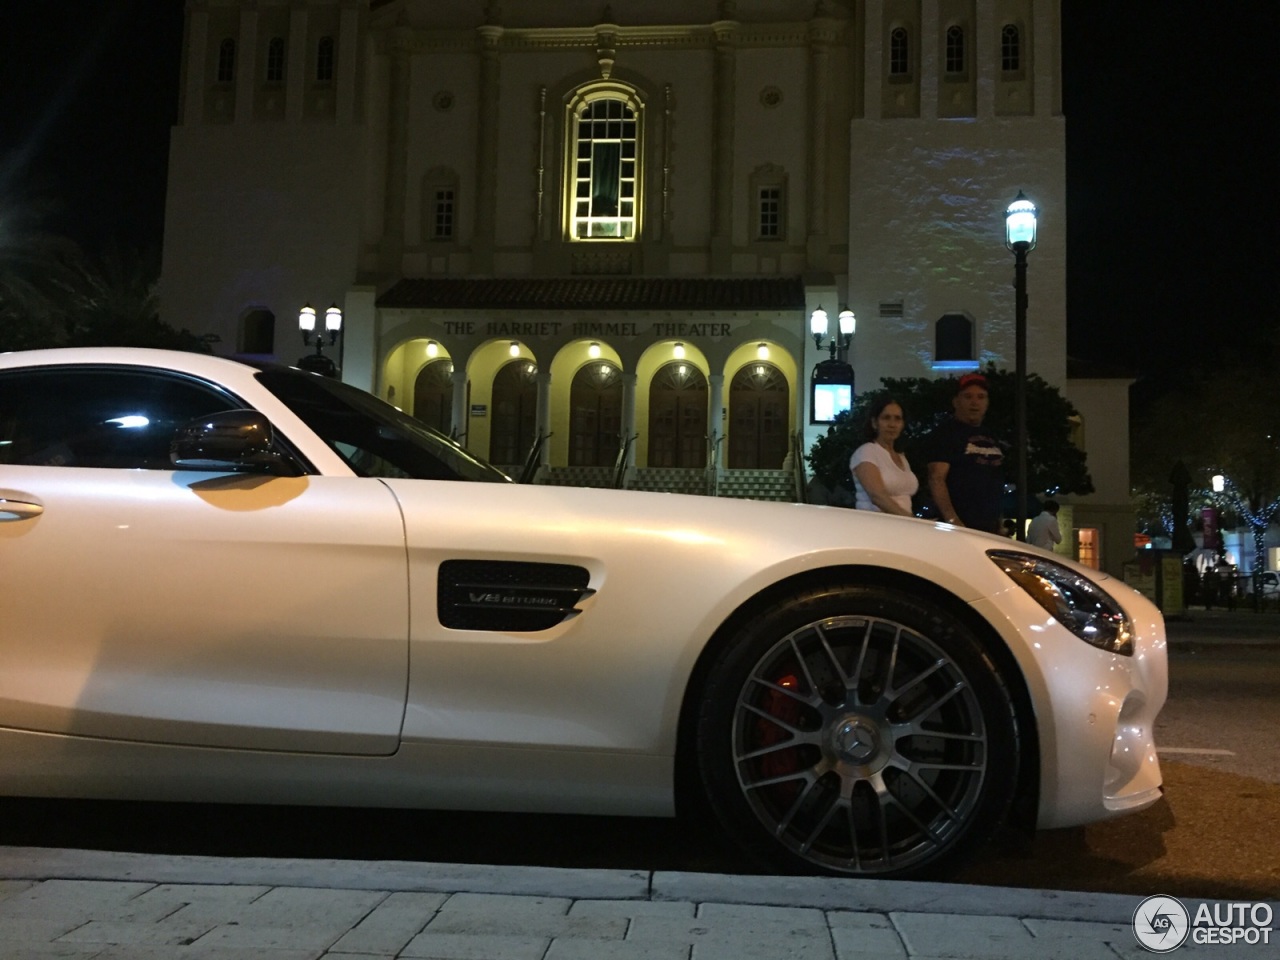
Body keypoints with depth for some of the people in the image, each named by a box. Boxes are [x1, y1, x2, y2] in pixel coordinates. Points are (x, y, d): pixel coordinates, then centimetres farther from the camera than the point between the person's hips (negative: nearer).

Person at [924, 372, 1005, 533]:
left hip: (989, 526, 8)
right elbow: (936, 479, -14)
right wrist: (952, 520, -25)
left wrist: (997, 522, 20)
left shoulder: (989, 437, 21)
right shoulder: (945, 433, -4)